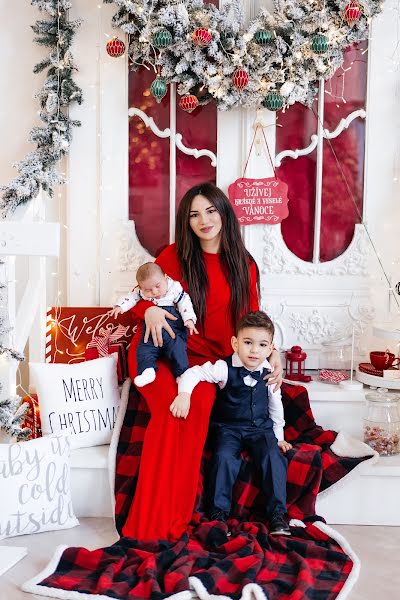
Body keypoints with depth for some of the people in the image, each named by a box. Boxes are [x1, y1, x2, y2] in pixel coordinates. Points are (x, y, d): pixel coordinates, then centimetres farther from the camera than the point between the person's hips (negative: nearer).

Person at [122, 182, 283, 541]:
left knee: (200, 398, -34)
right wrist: (150, 310, -13)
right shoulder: (175, 256, 6)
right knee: (175, 403, -33)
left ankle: (175, 515, -18)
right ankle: (154, 521, -23)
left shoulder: (244, 265, 11)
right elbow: (140, 295, 11)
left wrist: (271, 351, -7)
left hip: (205, 359, 1)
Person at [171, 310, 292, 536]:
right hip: (228, 427, -2)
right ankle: (218, 512, -12)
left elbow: (276, 406, 12)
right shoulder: (225, 368, -14)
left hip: (260, 428, 3)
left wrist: (279, 436, 16)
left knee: (274, 456, -21)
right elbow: (193, 373, -18)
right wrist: (184, 394, -37)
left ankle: (278, 513, -9)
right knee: (225, 457, -27)